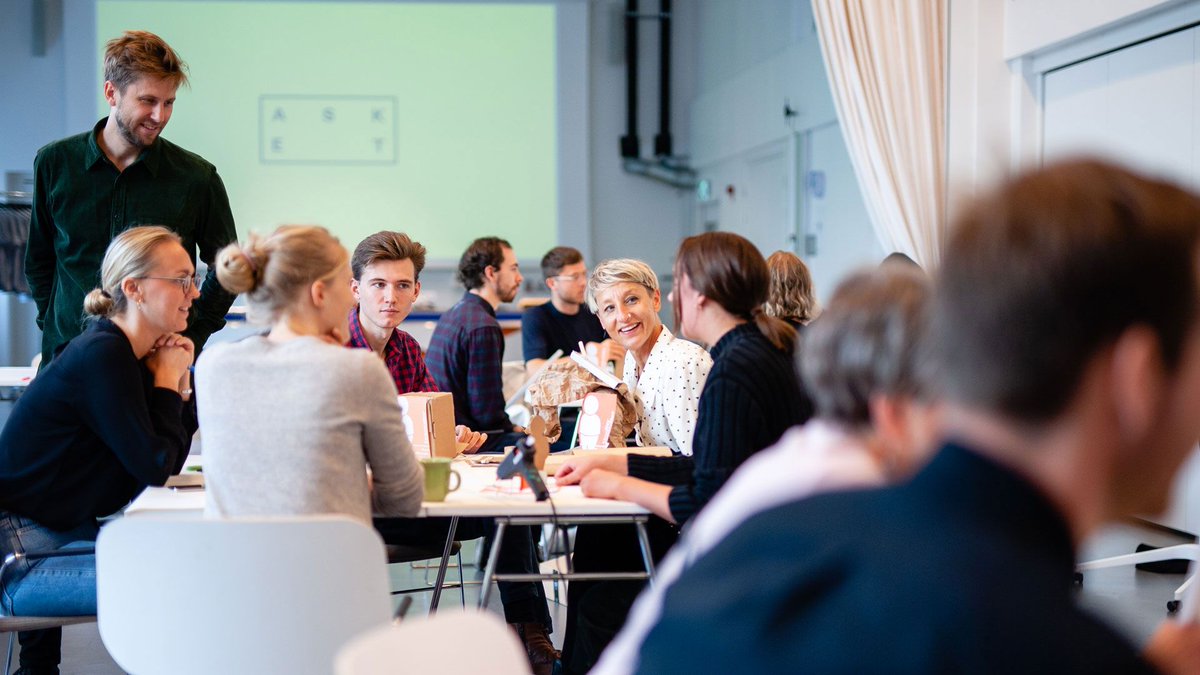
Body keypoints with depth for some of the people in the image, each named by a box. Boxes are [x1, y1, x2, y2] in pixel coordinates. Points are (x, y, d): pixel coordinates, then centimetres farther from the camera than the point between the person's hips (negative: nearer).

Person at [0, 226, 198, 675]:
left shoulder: (136, 354, 8)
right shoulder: (102, 356, -19)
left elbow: (173, 461, 10)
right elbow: (154, 468, -18)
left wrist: (180, 383, -1)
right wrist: (167, 382, -7)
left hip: (62, 529, 10)